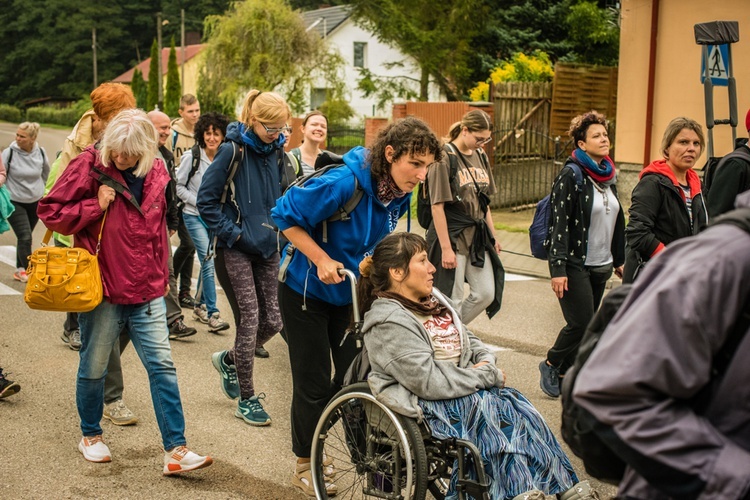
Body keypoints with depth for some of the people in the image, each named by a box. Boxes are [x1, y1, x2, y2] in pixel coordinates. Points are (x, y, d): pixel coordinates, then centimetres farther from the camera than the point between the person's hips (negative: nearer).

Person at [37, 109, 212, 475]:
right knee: (94, 367, 11)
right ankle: (90, 436, 34)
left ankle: (175, 450, 2)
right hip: (102, 289, -3)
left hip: (147, 292, 3)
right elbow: (49, 211, -5)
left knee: (162, 366, -1)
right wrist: (96, 206, -16)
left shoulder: (156, 173, 5)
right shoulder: (90, 166, -7)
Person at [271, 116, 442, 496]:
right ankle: (305, 466, 20)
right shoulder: (344, 183, -31)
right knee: (314, 383, 1)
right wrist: (321, 260, -27)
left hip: (351, 292, 6)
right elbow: (285, 216, -22)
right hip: (306, 291, -6)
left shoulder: (400, 195, -8)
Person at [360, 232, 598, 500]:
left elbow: (468, 338, 22)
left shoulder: (432, 298, 12)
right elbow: (431, 382, -23)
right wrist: (489, 377, -16)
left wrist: (485, 361, -1)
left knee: (519, 404, -15)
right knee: (487, 404, -29)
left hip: (461, 385, 8)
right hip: (422, 403, -8)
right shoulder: (389, 322, -17)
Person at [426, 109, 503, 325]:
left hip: (477, 236, 7)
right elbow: (437, 206, -15)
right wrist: (446, 248, -17)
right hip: (452, 236, -7)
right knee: (452, 300, 0)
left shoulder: (480, 155, 9)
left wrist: (493, 235, 14)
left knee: (486, 294, 8)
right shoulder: (445, 157, -13)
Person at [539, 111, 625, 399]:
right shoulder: (571, 175, -11)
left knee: (587, 326, 7)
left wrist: (618, 259, 19)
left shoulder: (609, 175, 11)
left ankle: (563, 373, 21)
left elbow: (617, 220, 19)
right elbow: (560, 222, -15)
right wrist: (558, 268, -20)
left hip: (601, 266, 7)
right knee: (581, 324, -10)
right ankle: (551, 365, 13)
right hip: (575, 264, -7)